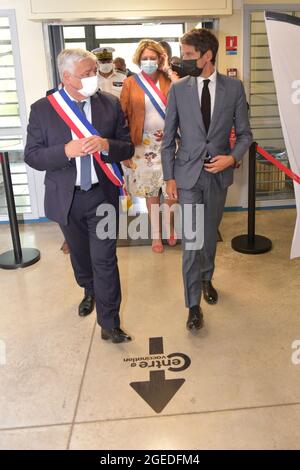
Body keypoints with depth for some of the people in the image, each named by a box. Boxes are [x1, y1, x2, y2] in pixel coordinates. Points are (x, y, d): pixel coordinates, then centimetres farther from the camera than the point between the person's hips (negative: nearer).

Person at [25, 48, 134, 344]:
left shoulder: (111, 104, -3)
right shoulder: (42, 109, -5)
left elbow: (127, 148, 0)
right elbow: (32, 156, -7)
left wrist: (106, 145, -22)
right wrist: (66, 150, -24)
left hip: (103, 195, -1)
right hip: (66, 198, 2)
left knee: (104, 259, -1)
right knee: (79, 253, 21)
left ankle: (109, 324, 12)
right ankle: (89, 292, 51)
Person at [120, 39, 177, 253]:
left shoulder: (169, 80, 3)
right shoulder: (130, 83, 0)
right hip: (145, 144, 0)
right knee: (151, 192, 10)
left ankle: (170, 226, 28)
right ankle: (156, 235, 26)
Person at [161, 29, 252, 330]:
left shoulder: (234, 87, -1)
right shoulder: (178, 89, -1)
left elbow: (244, 133, 4)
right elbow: (168, 138, 2)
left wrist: (233, 157, -15)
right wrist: (169, 177, -2)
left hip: (218, 173, 2)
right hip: (188, 174, -1)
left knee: (210, 233, 16)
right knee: (191, 239, -3)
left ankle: (206, 278, 41)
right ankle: (193, 303, 10)